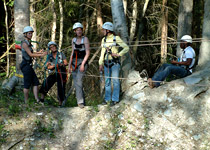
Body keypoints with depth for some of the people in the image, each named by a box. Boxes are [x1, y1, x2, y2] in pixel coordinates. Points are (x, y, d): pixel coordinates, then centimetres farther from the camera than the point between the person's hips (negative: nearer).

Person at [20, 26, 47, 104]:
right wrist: (41, 55, -20)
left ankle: (37, 100, 4)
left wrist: (39, 52, 10)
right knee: (27, 84, -3)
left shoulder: (28, 43, 15)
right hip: (26, 65, -9)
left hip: (29, 65, 9)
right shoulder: (24, 43, -14)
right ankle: (26, 102, 4)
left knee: (35, 82, 5)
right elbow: (30, 54, -19)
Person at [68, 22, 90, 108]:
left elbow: (87, 53, -9)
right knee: (76, 83, 3)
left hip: (82, 62, -6)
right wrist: (69, 65, 14)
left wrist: (83, 64, -17)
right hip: (74, 62, 6)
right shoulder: (74, 40, 12)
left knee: (78, 81, -17)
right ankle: (81, 100, 11)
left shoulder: (85, 39, -5)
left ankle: (80, 102, -15)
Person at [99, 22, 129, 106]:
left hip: (114, 62, -5)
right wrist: (101, 64, 10)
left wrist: (118, 54, -12)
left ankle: (115, 99, 2)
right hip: (106, 63, 5)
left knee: (115, 80, -3)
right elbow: (102, 52, 14)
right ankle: (107, 98, 14)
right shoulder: (104, 40, 11)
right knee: (107, 81, 7)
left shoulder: (116, 38, -5)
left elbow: (126, 48, -4)